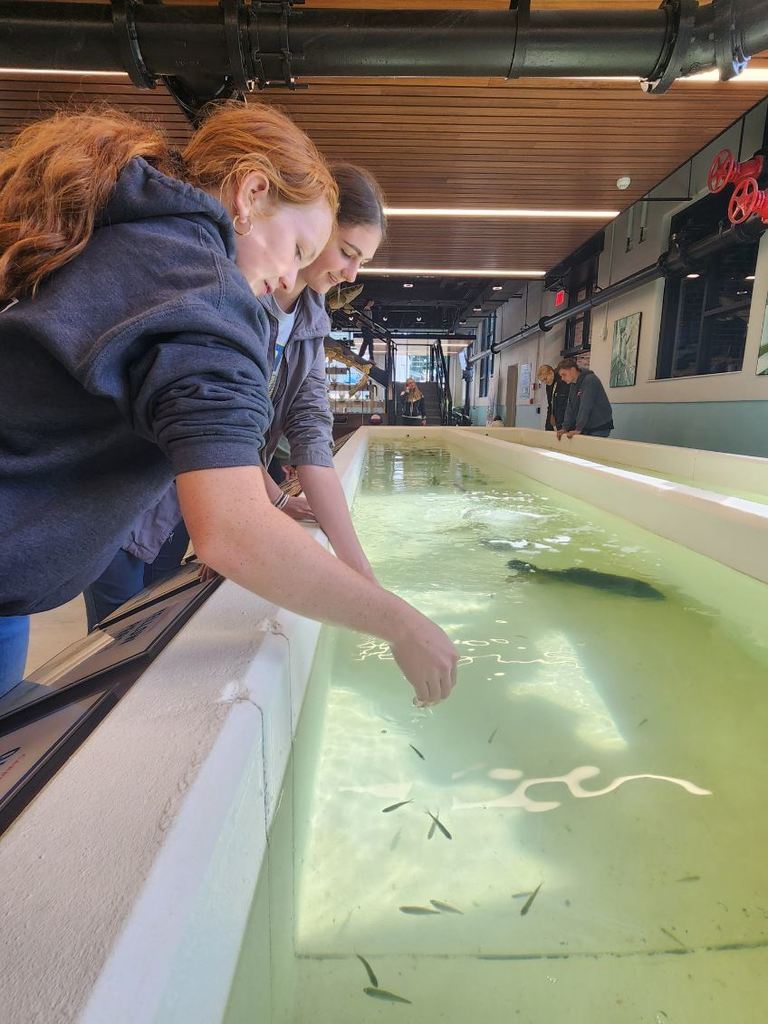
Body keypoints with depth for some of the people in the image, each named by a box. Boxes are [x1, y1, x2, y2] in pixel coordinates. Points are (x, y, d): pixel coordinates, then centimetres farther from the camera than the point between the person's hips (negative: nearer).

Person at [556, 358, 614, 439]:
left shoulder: (590, 380, -15)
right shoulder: (573, 385, 12)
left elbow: (585, 407, -24)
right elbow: (570, 408, 8)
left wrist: (578, 429, -29)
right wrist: (565, 427, -3)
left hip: (599, 428, -8)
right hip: (586, 428, 8)